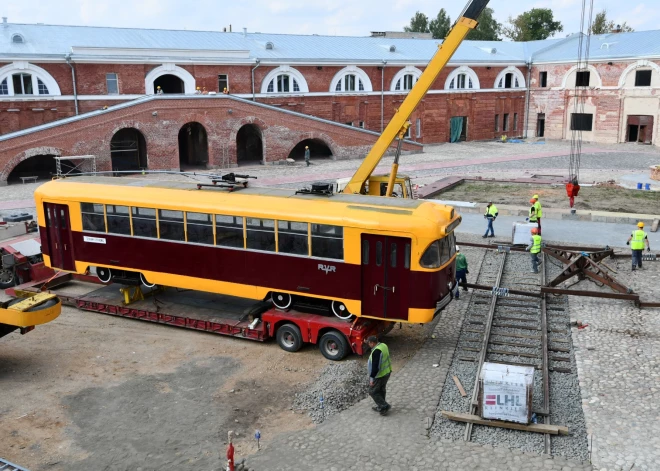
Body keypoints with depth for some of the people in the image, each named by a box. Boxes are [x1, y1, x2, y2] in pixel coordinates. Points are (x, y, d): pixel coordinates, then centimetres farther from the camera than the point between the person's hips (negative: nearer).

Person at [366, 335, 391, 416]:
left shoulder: (376, 351, -30)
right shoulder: (383, 345, -1)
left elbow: (375, 367, -29)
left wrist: (372, 378, -20)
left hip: (379, 376, -9)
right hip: (387, 373, 9)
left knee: (373, 391, 8)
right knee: (382, 390, 22)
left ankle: (384, 406, 9)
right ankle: (380, 406, 36)